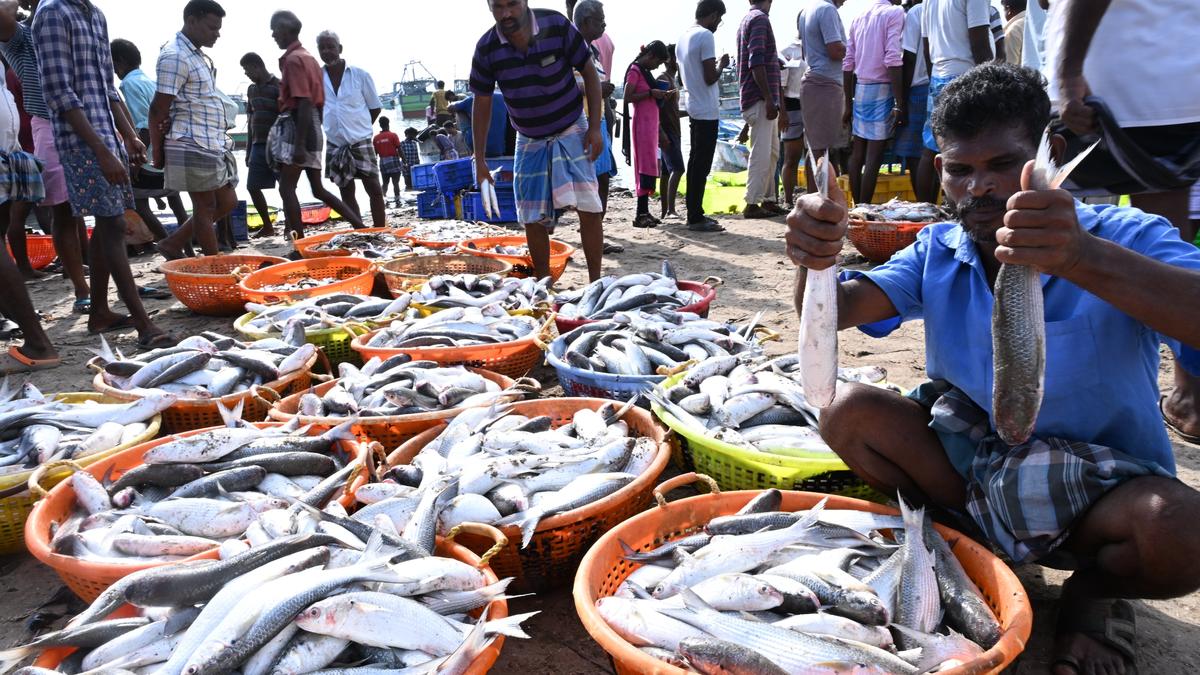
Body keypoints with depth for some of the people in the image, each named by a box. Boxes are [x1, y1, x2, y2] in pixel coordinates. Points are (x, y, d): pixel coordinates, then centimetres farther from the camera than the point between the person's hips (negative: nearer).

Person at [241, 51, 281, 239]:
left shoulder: (278, 86, -8)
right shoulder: (252, 89, 15)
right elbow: (251, 121, 18)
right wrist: (248, 150, 17)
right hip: (258, 145, 8)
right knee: (252, 186, 7)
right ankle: (267, 226, 19)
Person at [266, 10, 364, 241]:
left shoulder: (293, 59, -11)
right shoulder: (308, 57, 18)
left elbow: (304, 104, -19)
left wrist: (299, 145, -23)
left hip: (297, 128, -9)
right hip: (313, 128, 9)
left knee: (286, 189, -5)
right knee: (318, 189, 12)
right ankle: (360, 227, 9)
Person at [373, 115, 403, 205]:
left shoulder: (376, 137, 3)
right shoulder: (393, 135, -6)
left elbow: (375, 152, 6)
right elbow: (399, 149, -8)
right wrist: (403, 160, -1)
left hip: (383, 161, 3)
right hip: (393, 160, -3)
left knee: (385, 183, 12)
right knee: (395, 182, 0)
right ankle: (397, 201, 0)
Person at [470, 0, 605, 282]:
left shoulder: (557, 26, -17)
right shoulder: (486, 49, -12)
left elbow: (589, 72, -7)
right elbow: (482, 103, -1)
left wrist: (595, 127, -14)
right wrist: (479, 159, -2)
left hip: (571, 130, -2)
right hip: (529, 140, 2)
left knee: (588, 208, -12)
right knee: (533, 219, 2)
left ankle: (596, 282, 0)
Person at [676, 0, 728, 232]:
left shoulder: (683, 37, 14)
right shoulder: (706, 36, -13)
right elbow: (710, 77, -18)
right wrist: (722, 65, 0)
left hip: (694, 108, 9)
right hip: (707, 111, -9)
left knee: (695, 162, 12)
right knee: (701, 165, -7)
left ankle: (694, 214, 16)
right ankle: (696, 218, -5)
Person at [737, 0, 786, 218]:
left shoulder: (747, 20, 22)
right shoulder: (760, 19, -8)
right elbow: (756, 63, -19)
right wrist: (769, 100, -21)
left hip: (763, 100, 10)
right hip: (760, 100, -10)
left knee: (772, 152, 13)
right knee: (762, 153, -9)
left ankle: (768, 200, 17)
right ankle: (752, 204, -7)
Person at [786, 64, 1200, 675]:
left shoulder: (1125, 239, -13)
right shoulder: (938, 253, -1)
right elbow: (837, 311, -16)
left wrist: (1083, 259, -51)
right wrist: (816, 260, -39)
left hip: (1104, 482, -2)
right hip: (971, 453, 3)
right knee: (850, 412, -18)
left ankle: (1094, 587, 1)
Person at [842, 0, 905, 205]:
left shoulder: (858, 18, 12)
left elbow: (848, 63, 11)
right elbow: (893, 60, -16)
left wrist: (848, 101, 16)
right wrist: (901, 104, -16)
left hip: (860, 89, 7)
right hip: (881, 89, -7)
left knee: (858, 154, 9)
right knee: (874, 157, -5)